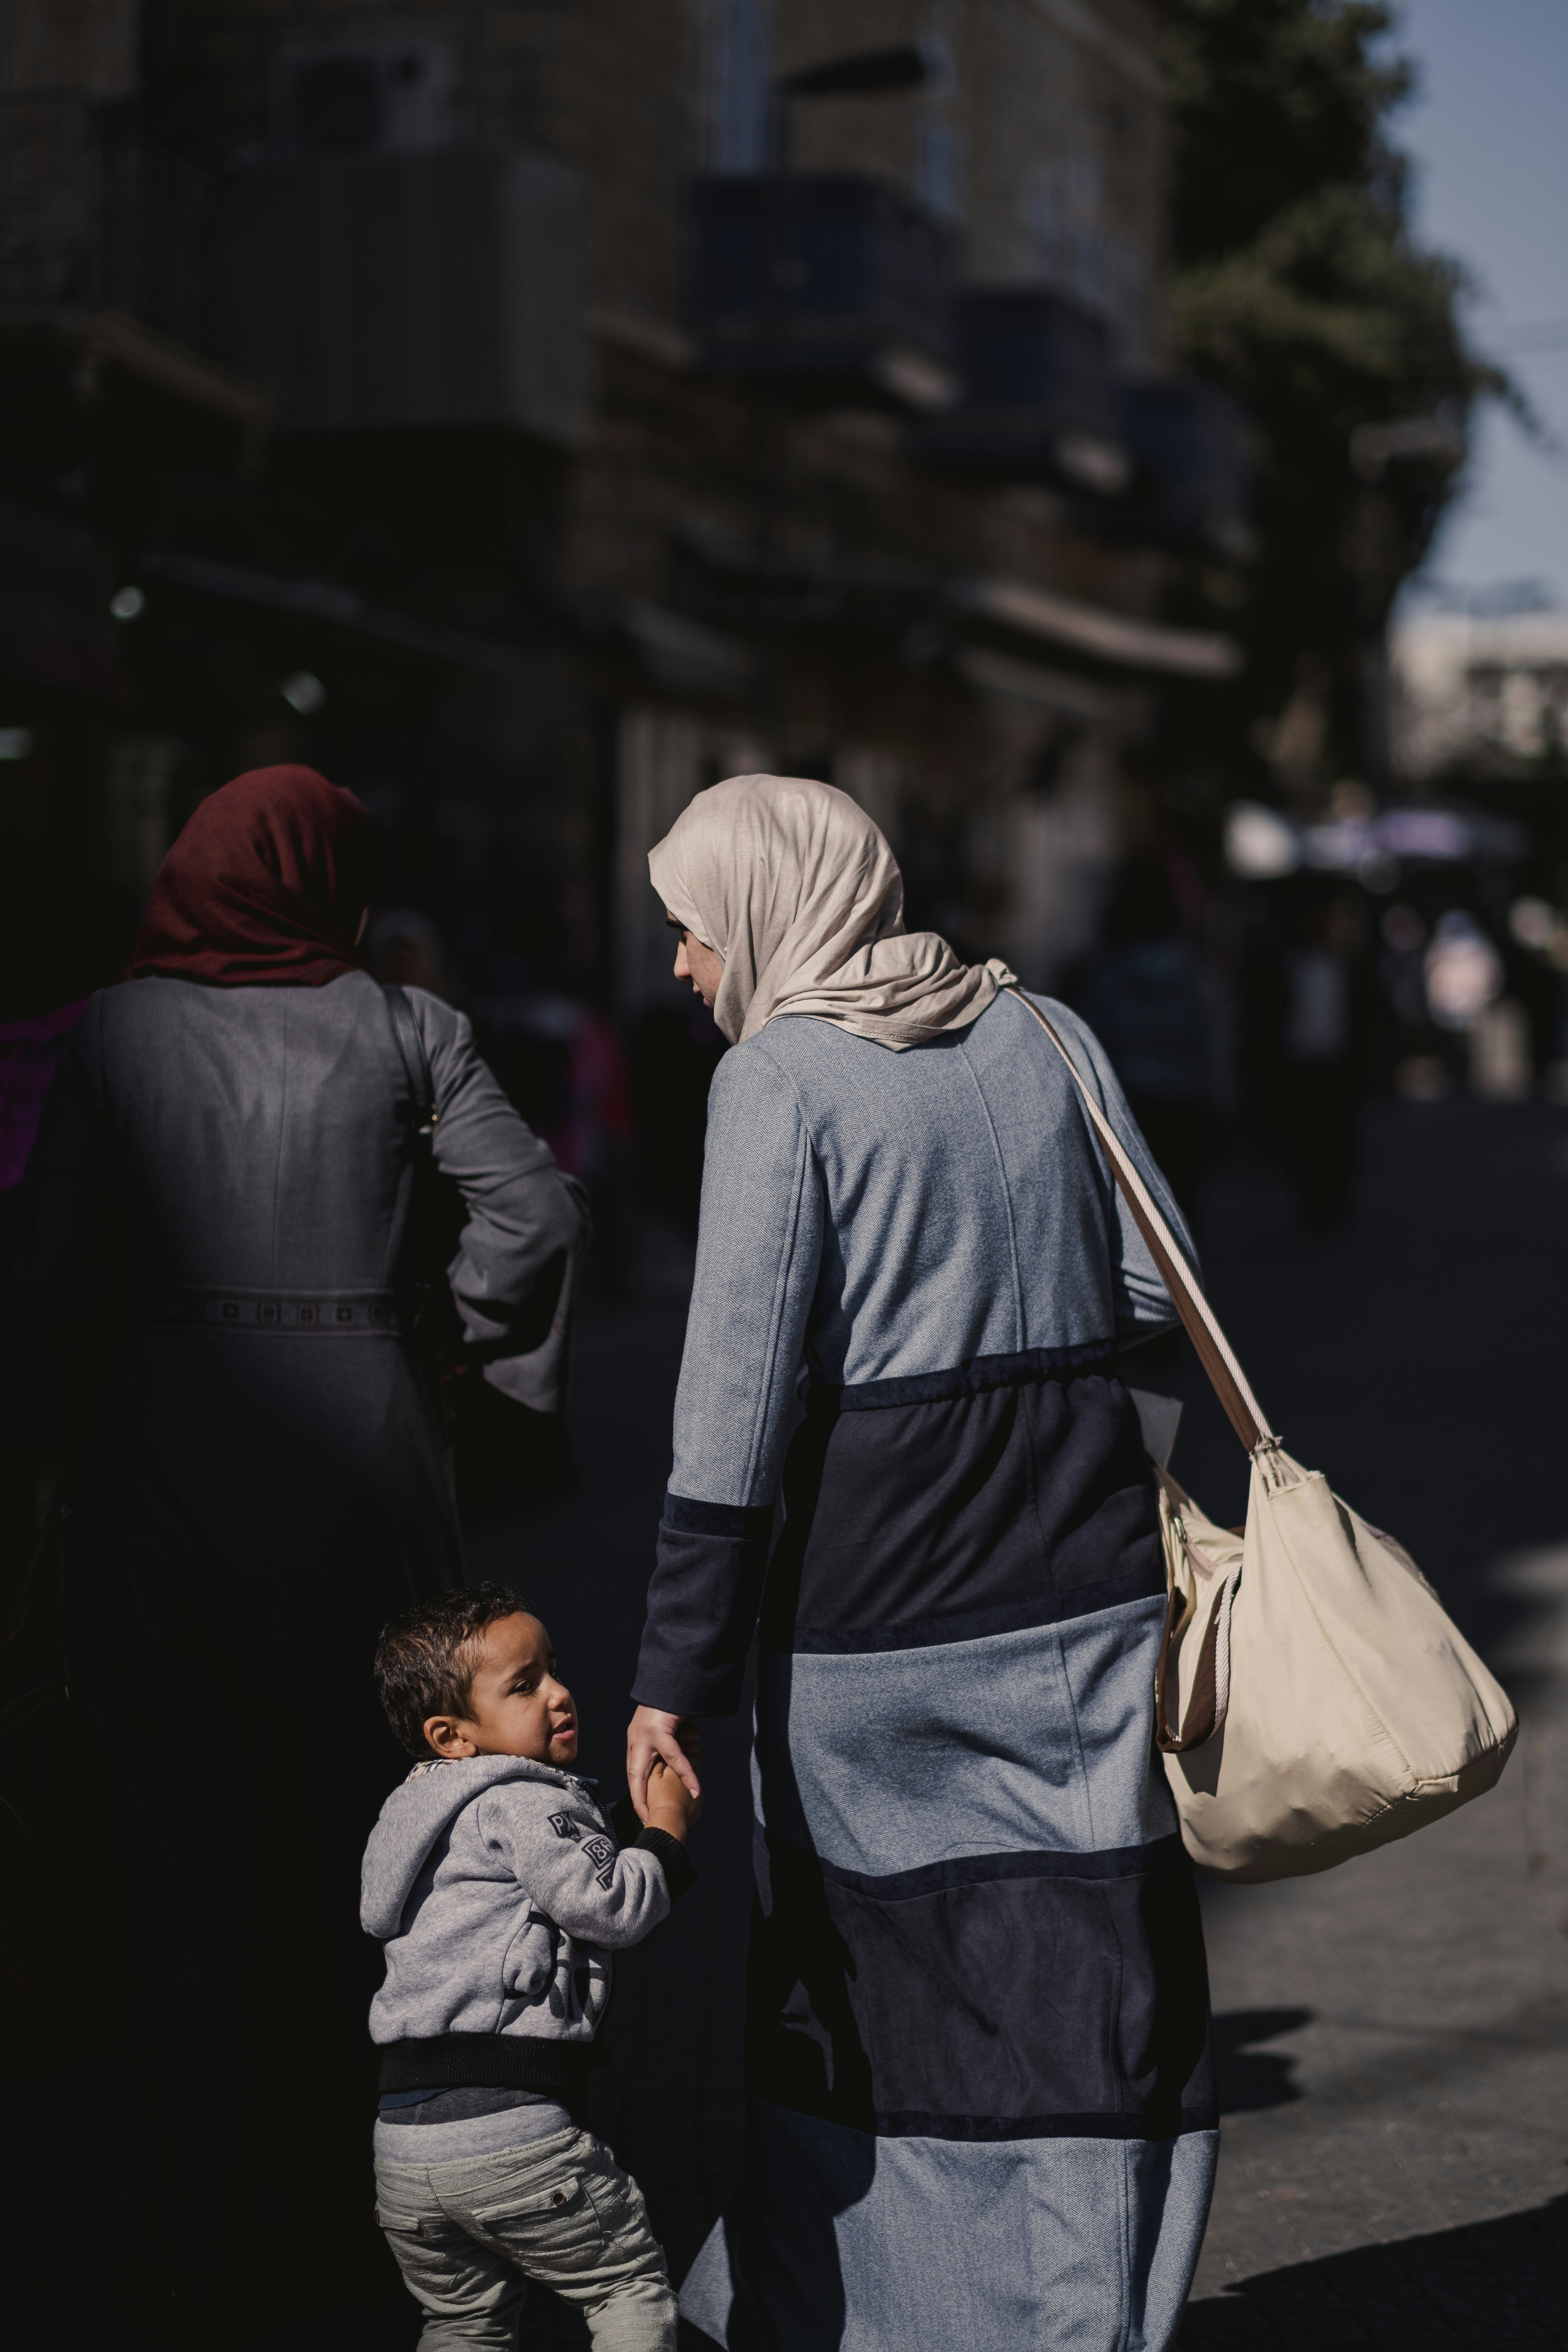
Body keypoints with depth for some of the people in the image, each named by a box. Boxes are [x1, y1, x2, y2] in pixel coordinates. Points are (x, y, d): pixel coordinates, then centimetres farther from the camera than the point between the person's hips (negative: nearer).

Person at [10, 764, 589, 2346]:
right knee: (359, 1856, 13)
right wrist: (449, 1329, 9)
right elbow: (531, 1209, -6)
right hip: (362, 1466, 1)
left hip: (162, 1463, 0)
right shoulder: (399, 1027, 0)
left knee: (186, 1863, 8)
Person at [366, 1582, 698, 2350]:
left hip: (402, 2143, 8)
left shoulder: (419, 1811, 22)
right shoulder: (527, 1804, -7)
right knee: (631, 2282, 8)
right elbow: (608, 1905, -15)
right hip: (510, 2134, -8)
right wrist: (668, 1830, 2)